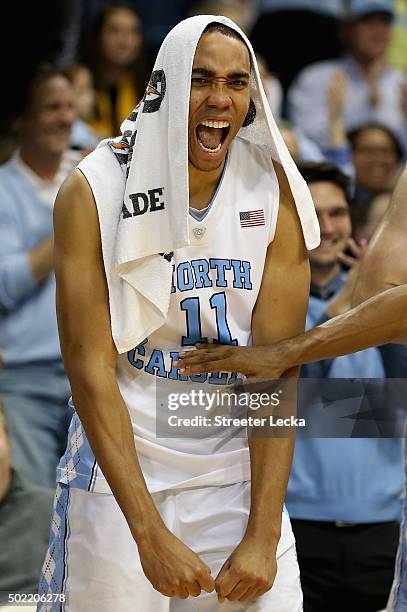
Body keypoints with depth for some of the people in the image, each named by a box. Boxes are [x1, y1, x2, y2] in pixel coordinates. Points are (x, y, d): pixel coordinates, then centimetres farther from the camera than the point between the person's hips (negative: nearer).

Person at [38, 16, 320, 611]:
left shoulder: (275, 193, -5)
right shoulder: (93, 192, -10)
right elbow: (90, 366, -13)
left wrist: (263, 534, -15)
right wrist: (151, 534, -20)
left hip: (239, 468, 2)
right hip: (120, 461, -1)